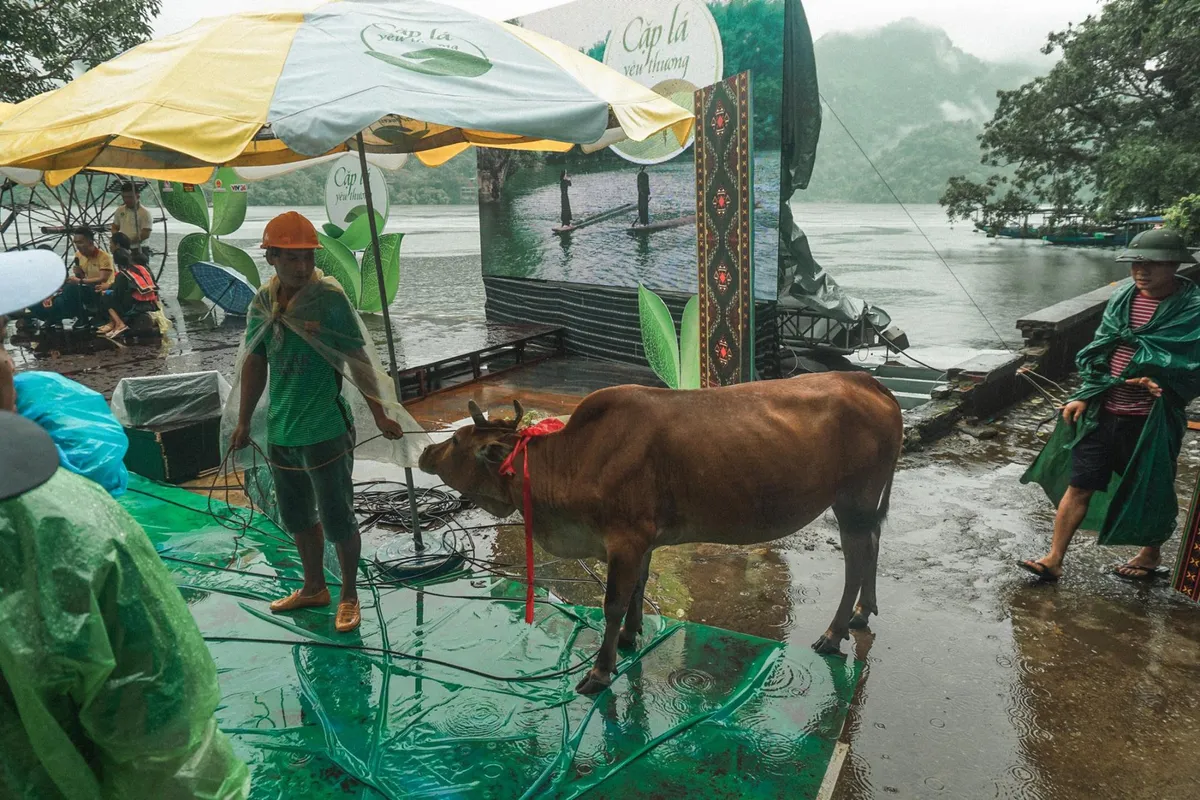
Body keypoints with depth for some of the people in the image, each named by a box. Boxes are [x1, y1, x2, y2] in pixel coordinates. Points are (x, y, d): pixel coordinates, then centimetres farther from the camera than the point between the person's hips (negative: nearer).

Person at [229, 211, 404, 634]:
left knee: (338, 520, 5)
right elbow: (255, 364, 12)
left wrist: (379, 415, -7)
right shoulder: (261, 304, 2)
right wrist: (243, 422, 15)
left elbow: (357, 359, -8)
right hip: (281, 433, 6)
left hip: (326, 432, -5)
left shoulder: (331, 298, -12)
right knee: (297, 517, 20)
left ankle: (349, 596, 25)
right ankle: (313, 588, 39)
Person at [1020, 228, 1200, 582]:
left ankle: (1152, 554, 39)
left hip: (1152, 420, -4)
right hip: (1103, 413, 4)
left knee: (1151, 490, 14)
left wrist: (1159, 381, -23)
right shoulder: (1122, 299, 5)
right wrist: (1085, 396, 5)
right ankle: (1054, 560, 9)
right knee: (1079, 484, 3)